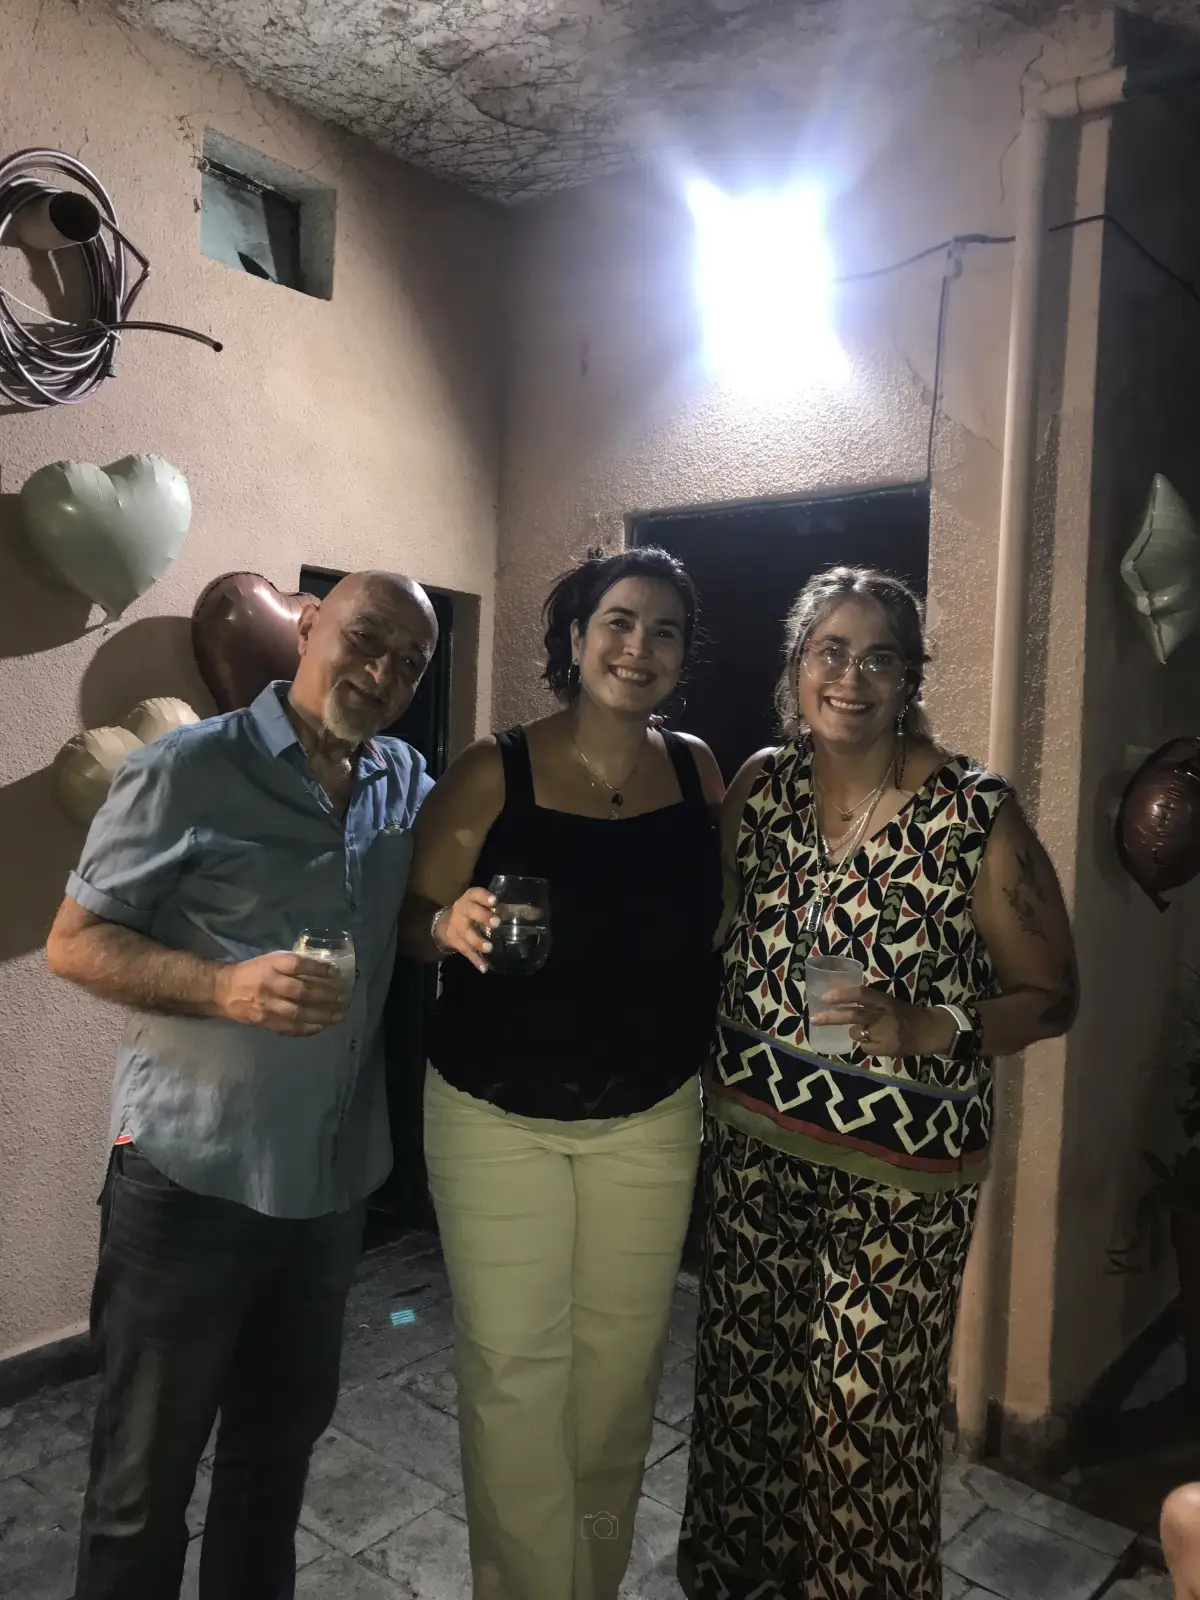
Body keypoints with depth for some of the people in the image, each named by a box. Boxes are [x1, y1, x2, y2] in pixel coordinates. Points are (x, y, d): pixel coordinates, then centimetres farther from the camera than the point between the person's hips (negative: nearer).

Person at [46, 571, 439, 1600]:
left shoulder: (407, 783, 2)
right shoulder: (187, 772, -13)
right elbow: (73, 943, -10)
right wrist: (225, 986, -26)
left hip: (338, 1178, 5)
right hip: (192, 1179, -5)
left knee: (285, 1437, 23)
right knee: (147, 1469, 13)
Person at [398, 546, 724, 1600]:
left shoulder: (697, 770, -2)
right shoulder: (494, 773, -12)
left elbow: (721, 917, 8)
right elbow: (410, 920, -6)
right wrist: (450, 925, -27)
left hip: (650, 1118, 3)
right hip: (496, 1116, -2)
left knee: (623, 1357, 16)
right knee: (513, 1365, 5)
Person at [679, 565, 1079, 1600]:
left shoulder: (977, 816, -12)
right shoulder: (758, 786, 0)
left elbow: (1049, 996, -6)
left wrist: (924, 1028, -21)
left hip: (901, 1165, -4)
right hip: (752, 1136, 4)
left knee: (868, 1411, 5)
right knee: (743, 1377, 16)